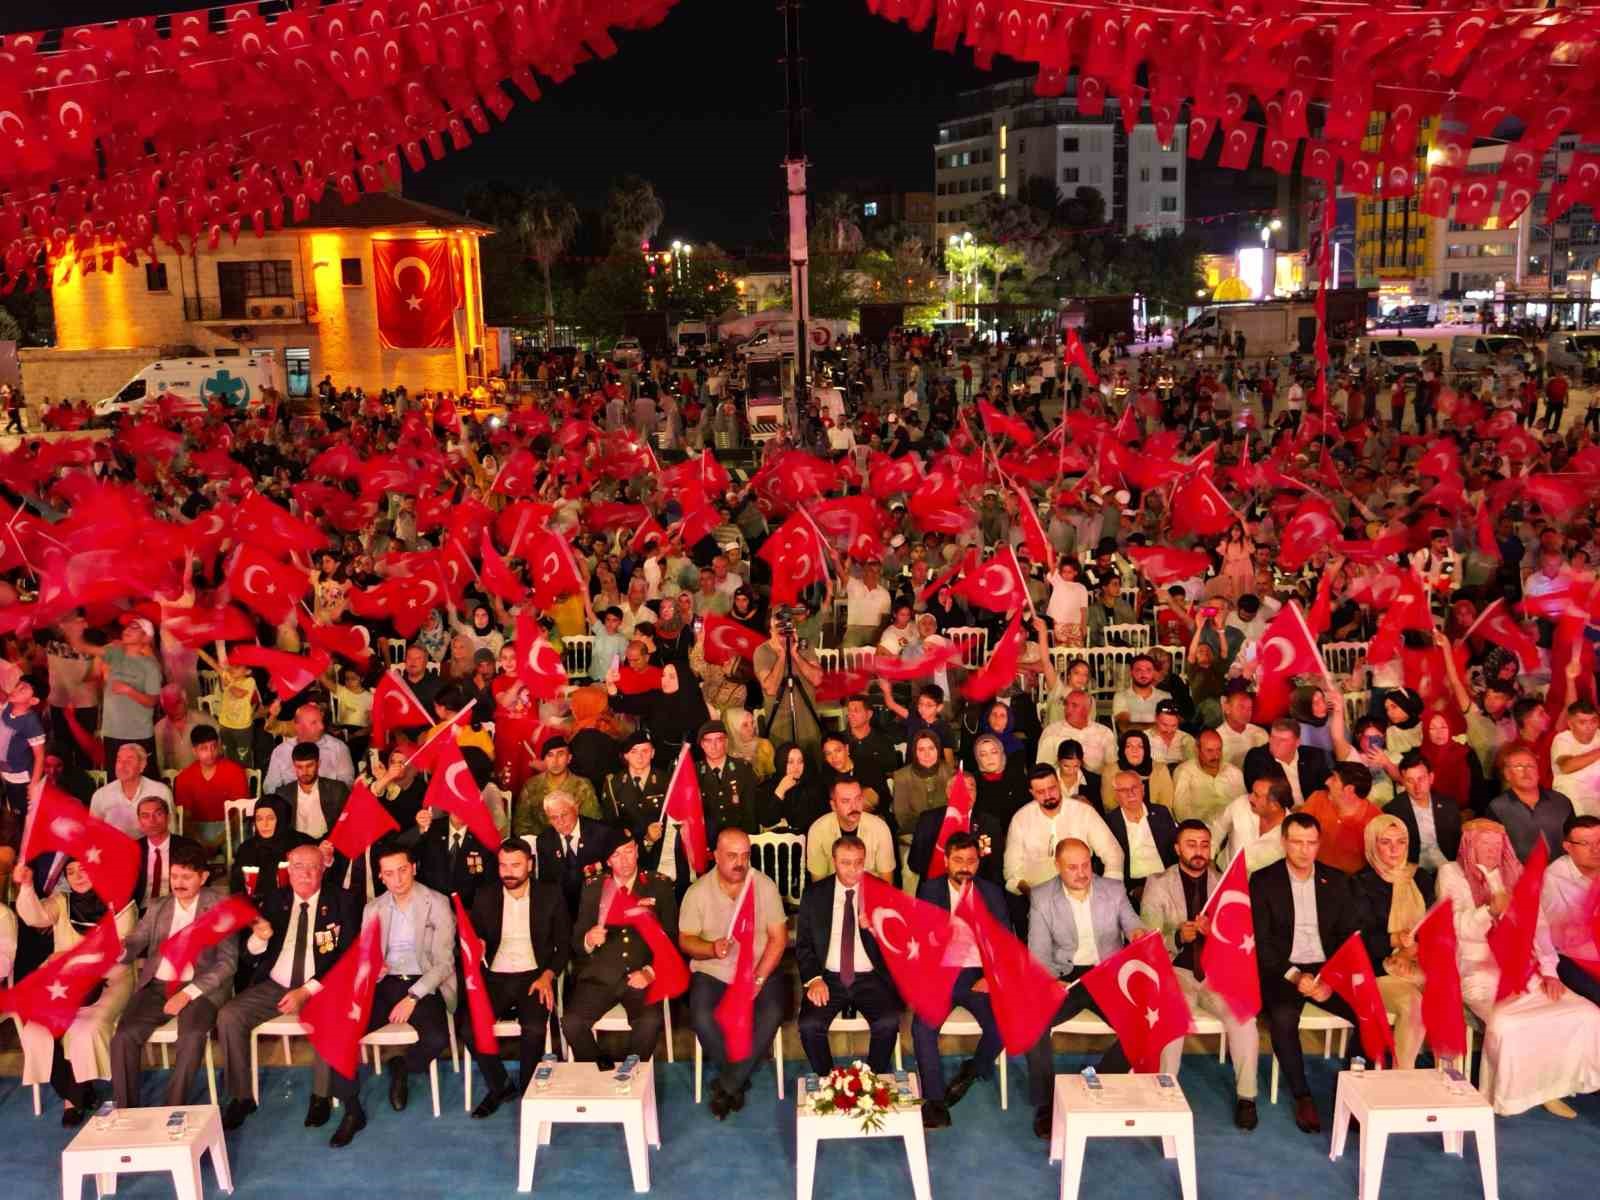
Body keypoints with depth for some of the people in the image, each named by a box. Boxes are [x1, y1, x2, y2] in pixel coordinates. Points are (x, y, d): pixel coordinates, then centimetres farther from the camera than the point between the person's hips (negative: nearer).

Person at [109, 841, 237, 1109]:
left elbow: (227, 962, -5)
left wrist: (188, 993, -16)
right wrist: (120, 949, -17)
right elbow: (134, 944, 9)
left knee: (192, 1037, -31)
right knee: (123, 1036, -21)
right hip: (156, 986, 4)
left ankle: (173, 1111, -17)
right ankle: (125, 1111, -7)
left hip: (199, 988, -4)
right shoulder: (157, 907, 16)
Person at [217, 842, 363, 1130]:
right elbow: (250, 958, 8)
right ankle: (241, 1096, -2)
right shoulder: (273, 902, 9)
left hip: (320, 988, -4)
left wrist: (307, 991, -17)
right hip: (274, 987, 4)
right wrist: (259, 938, -16)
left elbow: (348, 957, -7)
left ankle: (321, 1096, -11)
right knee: (228, 1016, -18)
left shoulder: (342, 902, -1)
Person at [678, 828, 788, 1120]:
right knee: (702, 1017, -28)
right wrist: (712, 949, -24)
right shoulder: (698, 891, -4)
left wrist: (758, 978, -16)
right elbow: (686, 940, -2)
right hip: (711, 972, 0)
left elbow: (778, 938, -4)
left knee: (772, 1013, -28)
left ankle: (727, 1085, -11)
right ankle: (738, 1080, -2)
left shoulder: (765, 886, -4)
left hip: (760, 969, 0)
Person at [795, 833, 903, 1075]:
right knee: (809, 1025, -24)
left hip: (871, 978, 0)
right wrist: (814, 979, -10)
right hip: (829, 978, 1)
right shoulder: (814, 895, 4)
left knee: (888, 1023, -26)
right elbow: (803, 944, 6)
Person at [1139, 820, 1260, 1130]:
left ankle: (1246, 1097, -7)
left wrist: (1217, 930, -21)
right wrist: (1178, 936, -24)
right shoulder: (1158, 884, 2)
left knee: (1244, 1018, -25)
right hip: (1175, 971, -2)